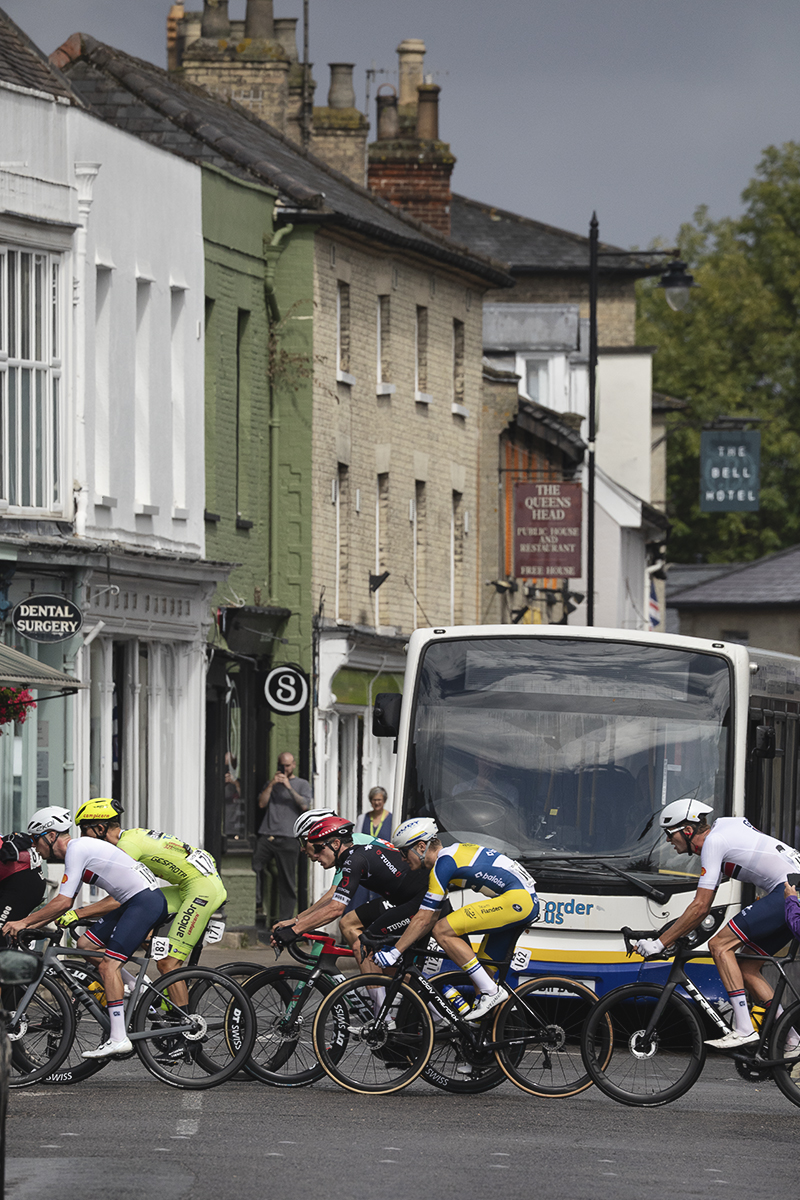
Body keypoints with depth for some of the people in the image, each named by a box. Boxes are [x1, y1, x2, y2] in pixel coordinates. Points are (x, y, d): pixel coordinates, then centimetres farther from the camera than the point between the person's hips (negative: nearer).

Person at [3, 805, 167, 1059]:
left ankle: (119, 1038, -21)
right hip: (134, 903, 10)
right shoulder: (79, 849, 18)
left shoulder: (77, 850, -13)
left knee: (108, 964, -16)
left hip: (146, 901, -10)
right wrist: (34, 924, 16)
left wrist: (24, 922, -13)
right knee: (85, 945, 10)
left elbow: (63, 902, -19)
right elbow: (66, 901, 24)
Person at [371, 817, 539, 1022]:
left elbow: (424, 919, -10)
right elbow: (432, 917, 27)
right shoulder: (453, 853, 20)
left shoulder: (444, 863, -9)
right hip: (530, 901, 10)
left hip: (516, 899, -10)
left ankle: (491, 991, -10)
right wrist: (402, 944, 26)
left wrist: (394, 953, -5)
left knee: (443, 931, -11)